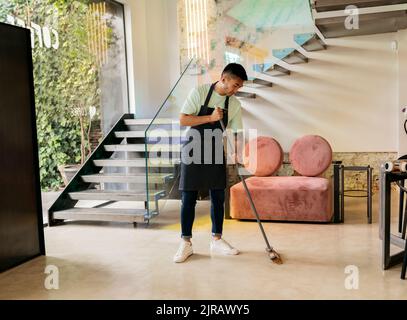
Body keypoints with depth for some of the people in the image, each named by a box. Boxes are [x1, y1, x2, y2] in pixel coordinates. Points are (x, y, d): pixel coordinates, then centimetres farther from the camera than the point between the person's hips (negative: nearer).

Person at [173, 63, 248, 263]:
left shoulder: (235, 105, 1)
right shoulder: (199, 93, -10)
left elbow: (236, 133, 3)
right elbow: (183, 120, -14)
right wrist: (211, 118, -20)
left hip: (216, 153, 4)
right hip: (193, 152, -4)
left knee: (218, 198, 7)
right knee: (188, 199, -1)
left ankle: (217, 240, 21)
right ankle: (186, 243, 10)